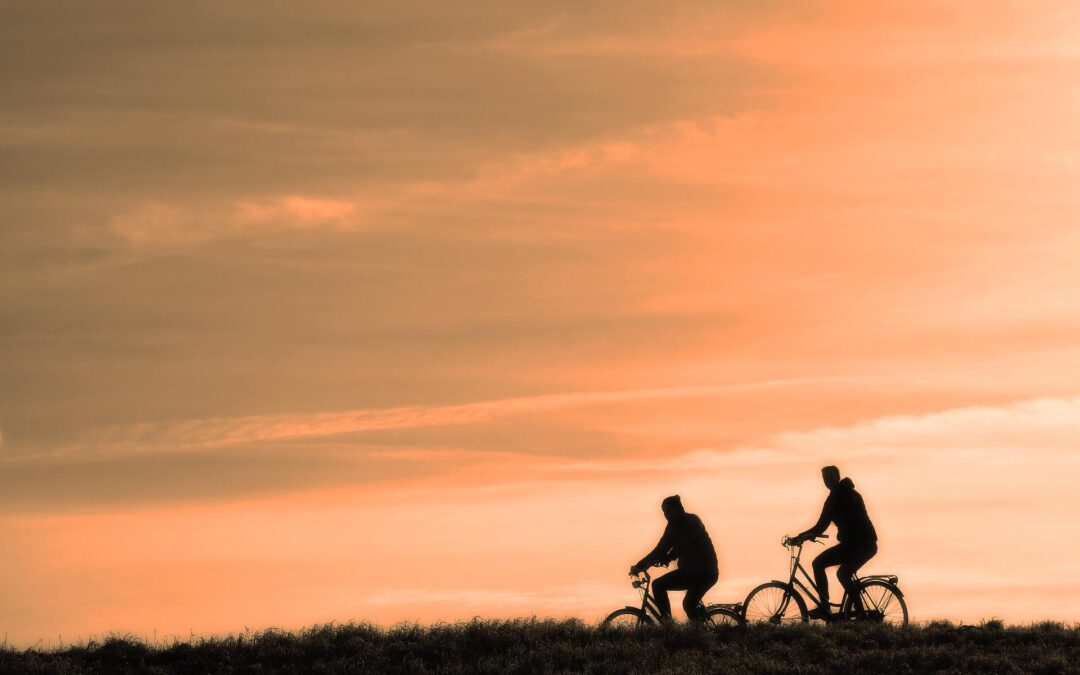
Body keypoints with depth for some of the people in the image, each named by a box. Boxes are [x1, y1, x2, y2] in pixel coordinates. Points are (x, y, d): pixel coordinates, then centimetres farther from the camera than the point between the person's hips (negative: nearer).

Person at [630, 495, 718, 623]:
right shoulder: (693, 520, 16)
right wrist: (665, 559, 21)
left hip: (695, 572, -8)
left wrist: (639, 567, -10)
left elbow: (661, 549, -13)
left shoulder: (676, 523, -9)